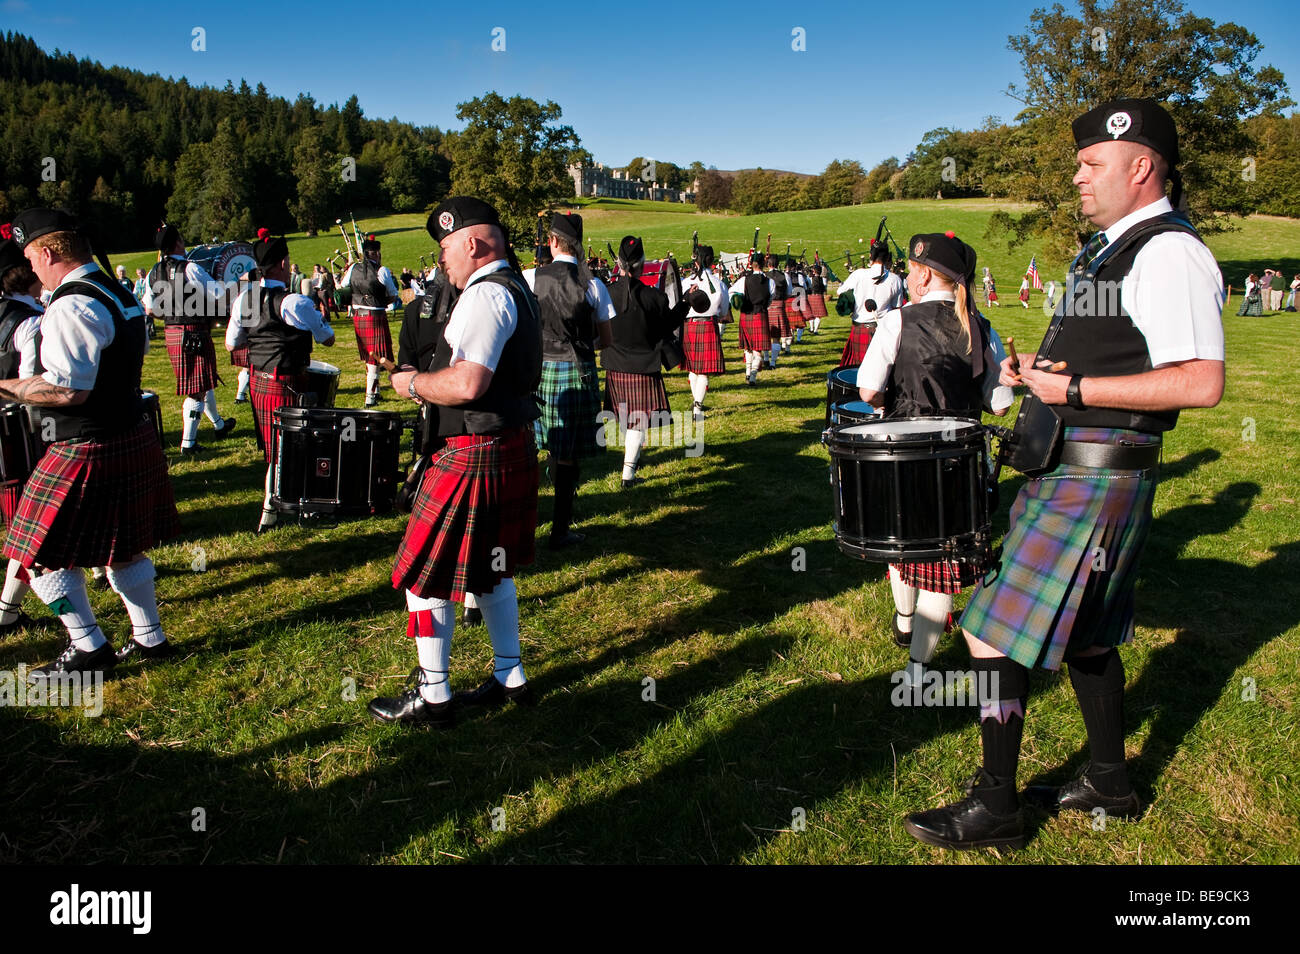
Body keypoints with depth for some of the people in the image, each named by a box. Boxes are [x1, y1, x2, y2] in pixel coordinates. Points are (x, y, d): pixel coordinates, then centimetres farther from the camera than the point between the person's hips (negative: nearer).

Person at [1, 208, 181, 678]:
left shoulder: (71, 308, -20)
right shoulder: (121, 294, 10)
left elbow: (68, 389, -26)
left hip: (88, 453, -9)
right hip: (135, 439, 9)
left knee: (45, 556, 5)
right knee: (123, 548, 19)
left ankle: (89, 650, 14)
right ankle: (150, 639, 28)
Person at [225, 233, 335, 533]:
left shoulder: (244, 300, 2)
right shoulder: (293, 302, -18)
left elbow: (231, 345, 11)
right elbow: (328, 340, -9)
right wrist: (317, 316, 10)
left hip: (257, 381, 7)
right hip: (287, 384, -7)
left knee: (271, 447, 20)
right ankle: (269, 513, 10)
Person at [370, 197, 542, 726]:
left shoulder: (485, 295, -18)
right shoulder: (514, 289, 15)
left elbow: (467, 384, -30)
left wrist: (413, 382, -12)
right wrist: (426, 375, 13)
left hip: (472, 457, -10)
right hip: (512, 447, 10)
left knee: (427, 574, 2)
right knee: (489, 567, 20)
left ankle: (432, 697, 14)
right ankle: (510, 678, 31)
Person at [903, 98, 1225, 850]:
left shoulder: (1168, 253, -15)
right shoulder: (1111, 245, 16)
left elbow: (1200, 382, -25)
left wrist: (1073, 389, -22)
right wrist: (1040, 369, 10)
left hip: (1095, 481, -10)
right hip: (1065, 470, 10)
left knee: (995, 637, -7)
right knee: (1083, 634, 20)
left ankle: (995, 809, 8)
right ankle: (1110, 784, 36)